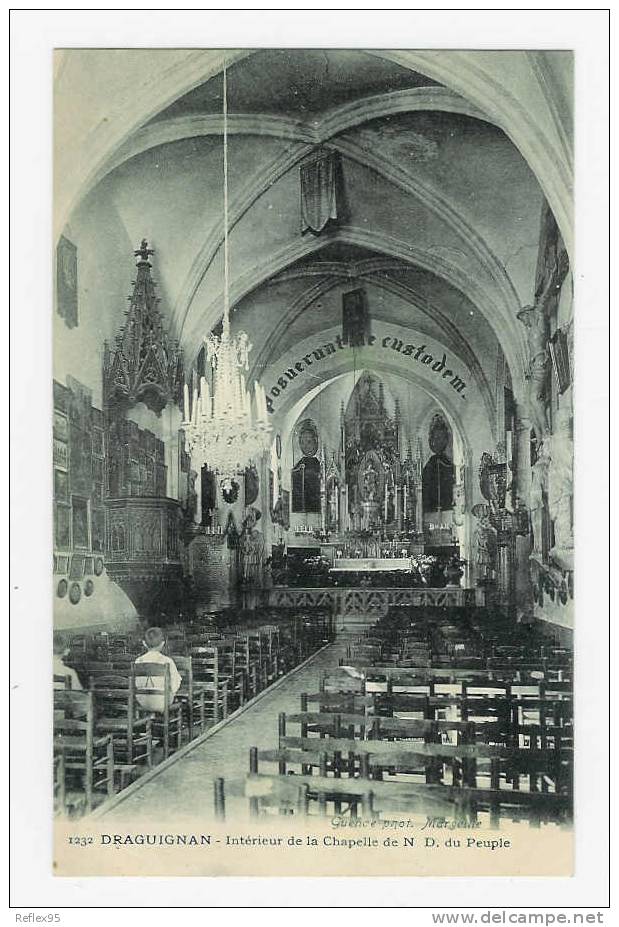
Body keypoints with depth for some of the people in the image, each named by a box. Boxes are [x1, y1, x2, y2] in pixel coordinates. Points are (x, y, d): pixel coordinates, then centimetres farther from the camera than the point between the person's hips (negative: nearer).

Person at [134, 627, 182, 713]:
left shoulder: (138, 661, -6)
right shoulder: (167, 661, -13)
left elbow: (135, 685, 1)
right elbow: (175, 685, -10)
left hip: (143, 703, 3)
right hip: (162, 703, -3)